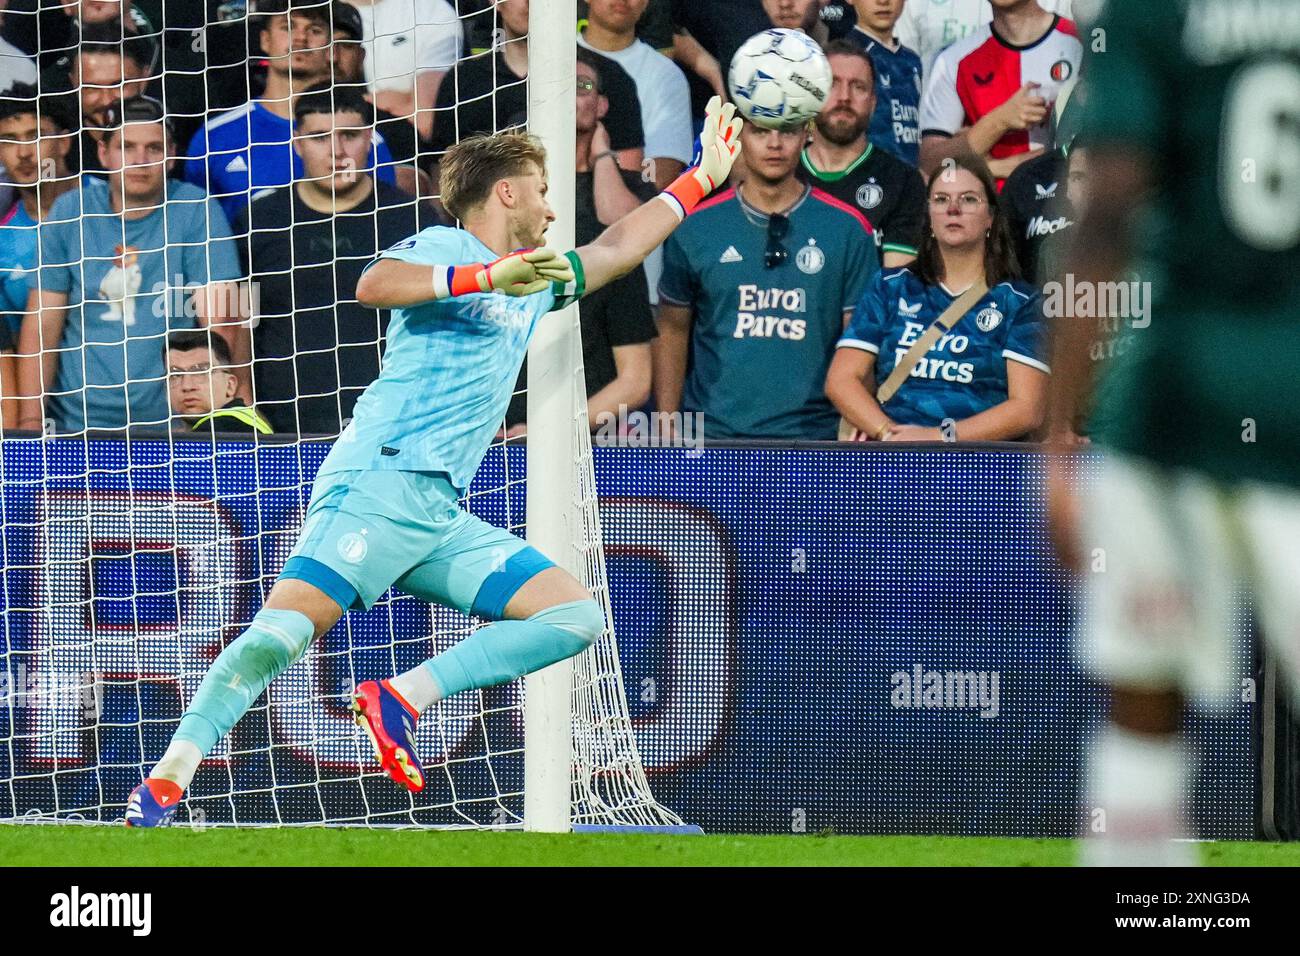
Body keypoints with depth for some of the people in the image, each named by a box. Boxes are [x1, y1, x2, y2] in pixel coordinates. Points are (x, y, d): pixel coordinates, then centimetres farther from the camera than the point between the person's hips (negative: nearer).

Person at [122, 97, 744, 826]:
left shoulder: (532, 282, 26)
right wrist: (488, 277, -28)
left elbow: (615, 251, 41)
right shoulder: (444, 249, 1)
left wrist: (703, 179, 45)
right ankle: (168, 778, -23)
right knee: (287, 627, -23)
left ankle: (401, 698, -8)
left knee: (578, 616, 0)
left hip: (442, 519, 8)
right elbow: (376, 284, -21)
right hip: (380, 485, -8)